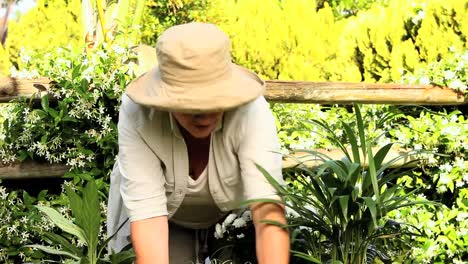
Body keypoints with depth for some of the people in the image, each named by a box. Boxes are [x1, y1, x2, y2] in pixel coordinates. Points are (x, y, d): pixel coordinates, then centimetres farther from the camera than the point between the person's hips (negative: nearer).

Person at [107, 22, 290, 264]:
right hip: (167, 220, -1)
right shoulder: (138, 115, -34)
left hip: (233, 214, 1)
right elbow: (147, 211, -38)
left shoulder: (251, 111, -34)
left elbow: (268, 206, -43)